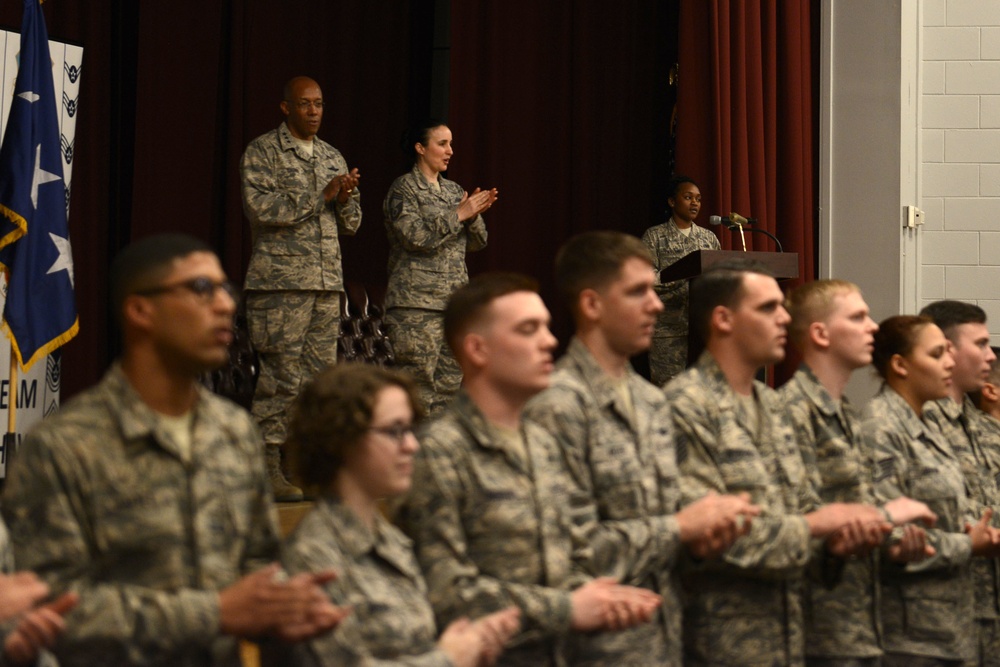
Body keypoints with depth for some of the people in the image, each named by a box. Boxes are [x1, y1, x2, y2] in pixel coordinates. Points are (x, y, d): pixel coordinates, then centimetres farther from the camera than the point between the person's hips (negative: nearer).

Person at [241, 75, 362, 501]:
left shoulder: (332, 157, 18)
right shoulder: (263, 152, 0)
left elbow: (351, 224, 19)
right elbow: (260, 207, -15)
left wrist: (345, 200, -4)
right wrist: (321, 195, -15)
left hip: (328, 282, 6)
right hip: (281, 281, -6)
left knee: (320, 374, 5)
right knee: (282, 376, -9)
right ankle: (267, 465, -4)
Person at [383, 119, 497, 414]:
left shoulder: (454, 190, 18)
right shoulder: (404, 188, -1)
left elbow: (476, 243, 16)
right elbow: (416, 236, -15)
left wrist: (474, 215, -3)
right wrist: (458, 215, -11)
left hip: (455, 301, 7)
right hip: (417, 303, -7)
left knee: (450, 382, 4)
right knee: (419, 379, -10)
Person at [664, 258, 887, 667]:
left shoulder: (770, 404, 14)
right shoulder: (685, 407, -14)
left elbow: (804, 505, 18)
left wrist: (840, 531, -5)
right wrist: (816, 525, -14)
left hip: (785, 634, 8)